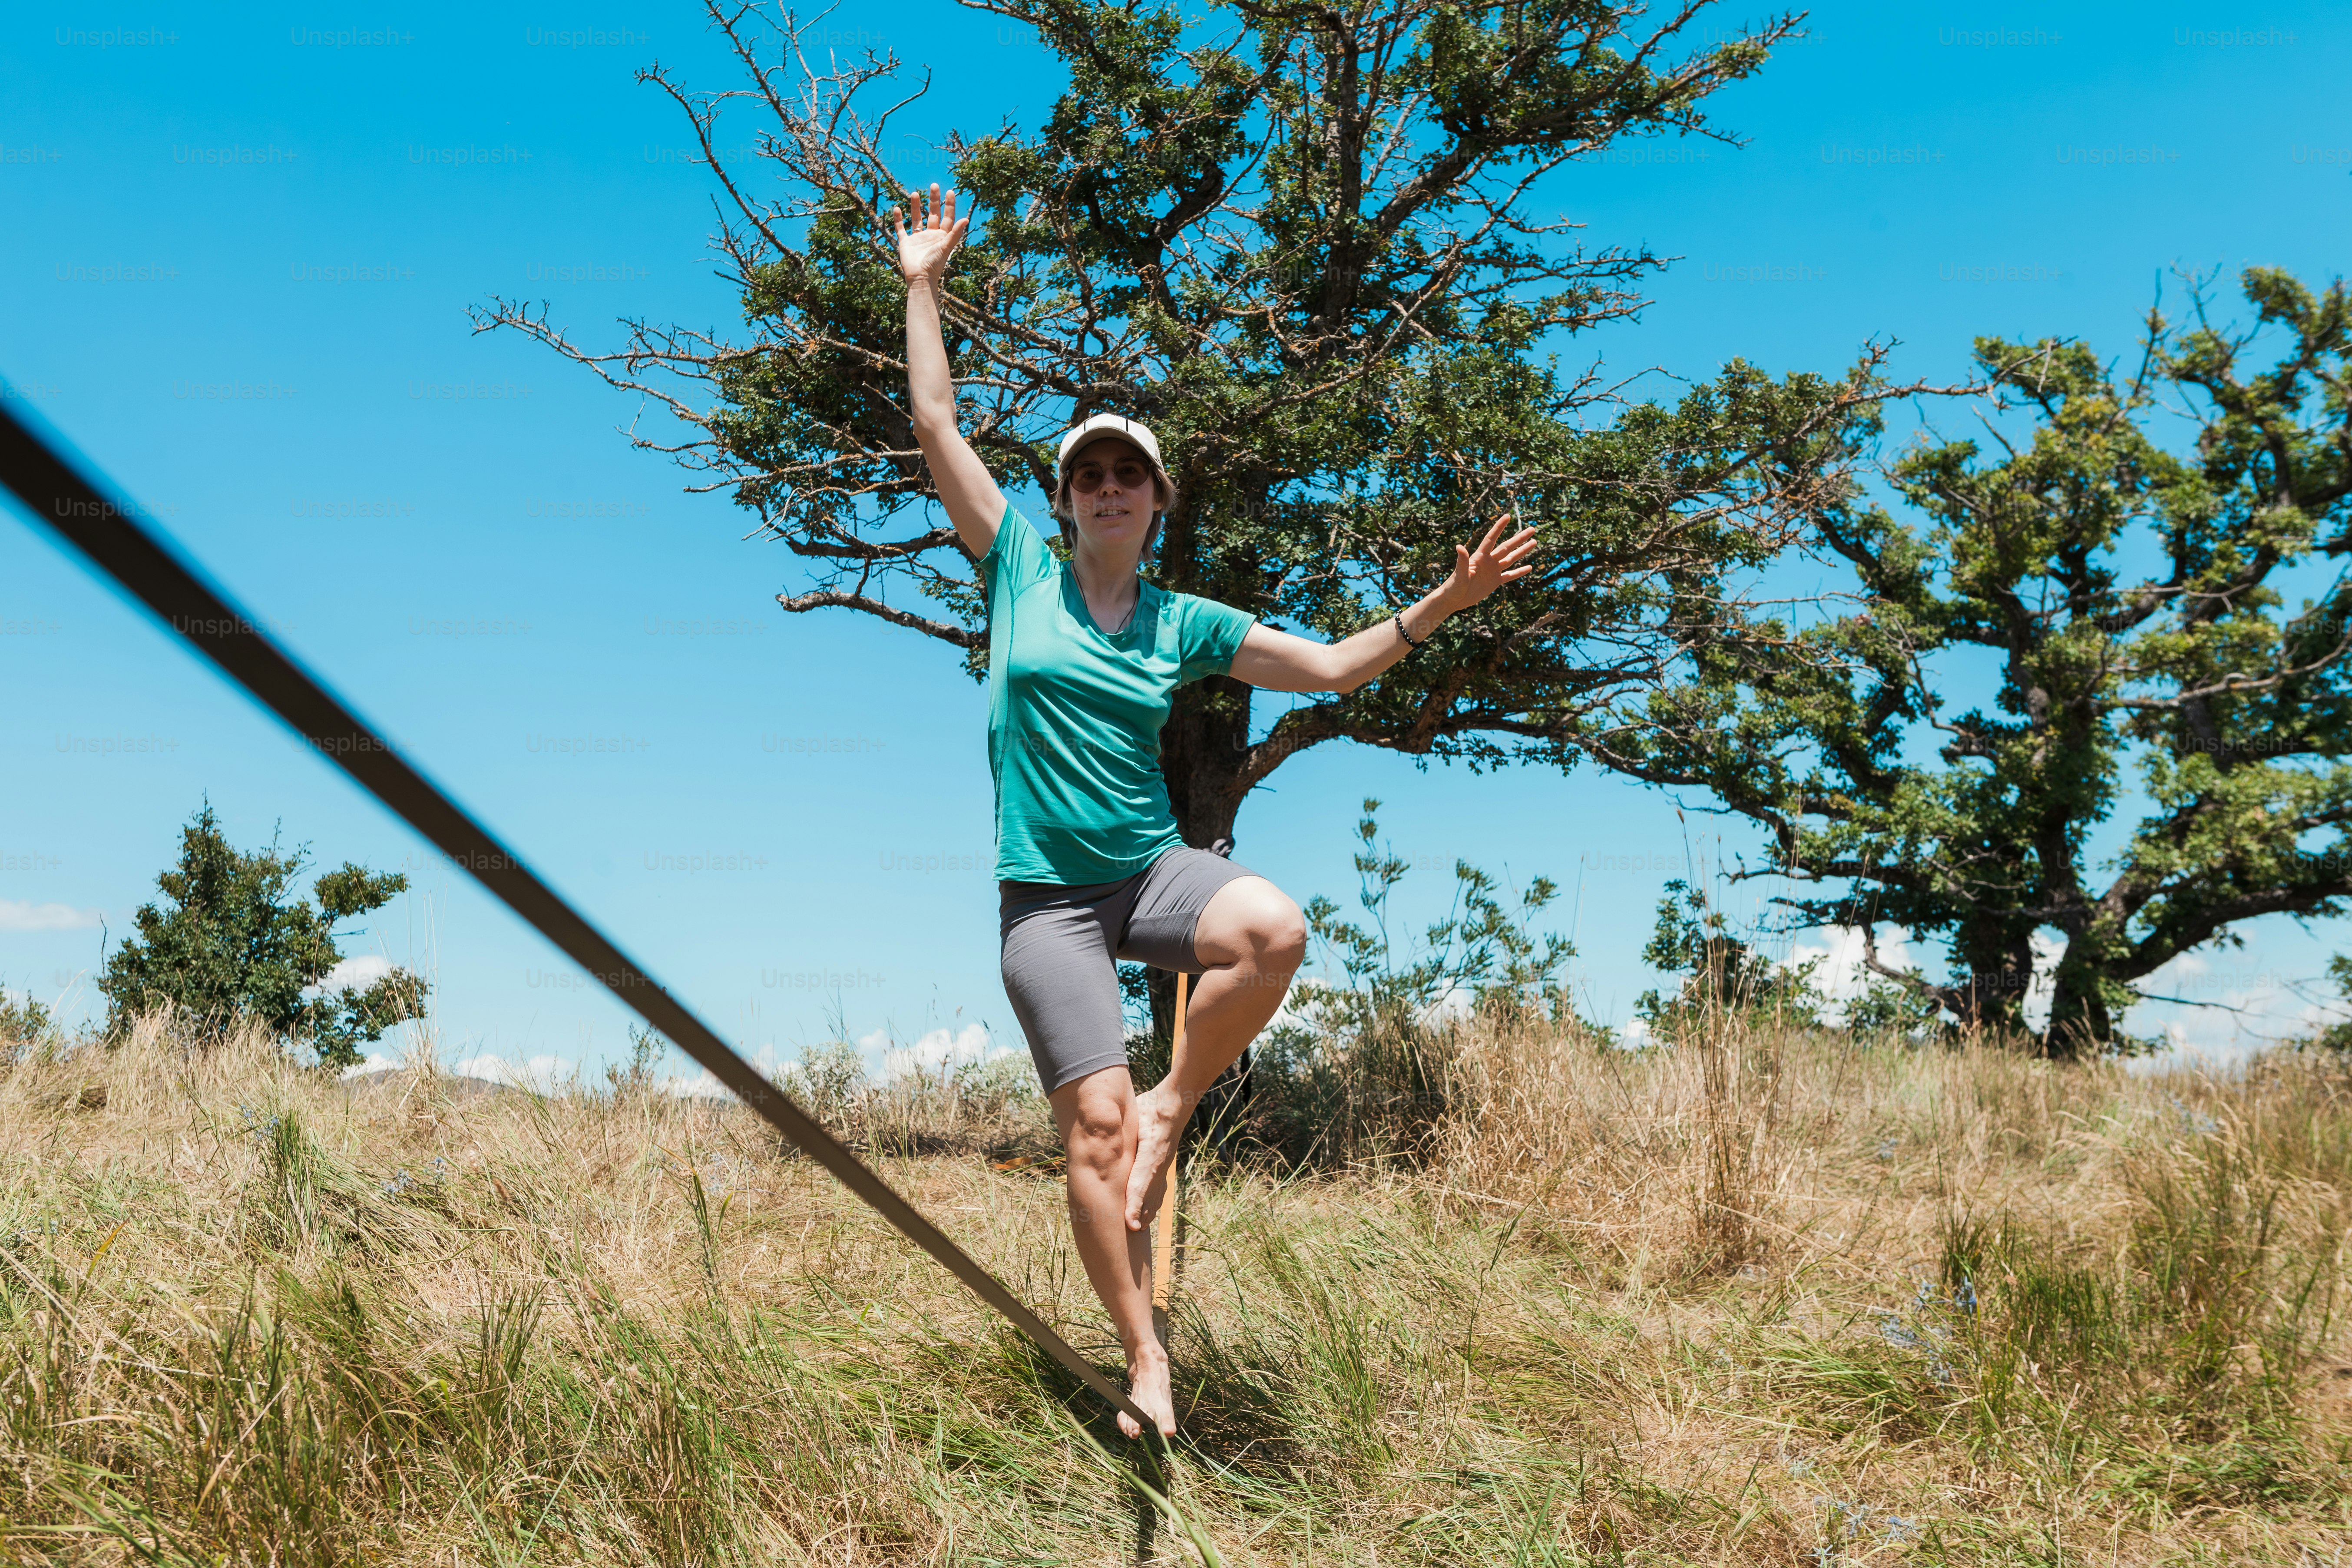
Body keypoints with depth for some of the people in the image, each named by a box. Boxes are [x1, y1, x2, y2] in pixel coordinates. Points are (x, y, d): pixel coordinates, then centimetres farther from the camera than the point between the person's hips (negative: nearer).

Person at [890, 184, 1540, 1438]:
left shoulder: (1183, 624, 7)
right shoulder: (1020, 572, 4)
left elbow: (1335, 666, 10)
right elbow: (936, 424, 5)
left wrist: (1445, 602, 1)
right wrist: (923, 289, 7)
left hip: (1151, 870, 2)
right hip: (1044, 895, -1)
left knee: (1275, 929, -31)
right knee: (1093, 1124, -10)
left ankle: (1174, 1111, -8)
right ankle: (1146, 1361, 3)